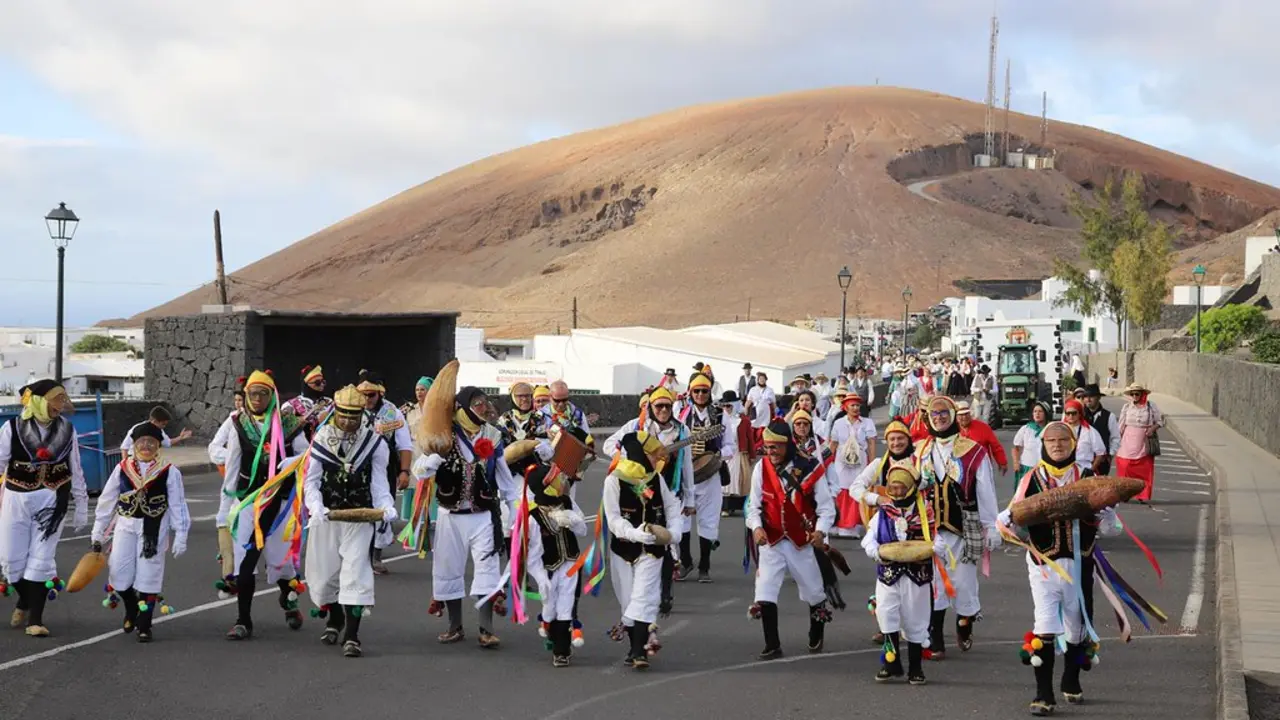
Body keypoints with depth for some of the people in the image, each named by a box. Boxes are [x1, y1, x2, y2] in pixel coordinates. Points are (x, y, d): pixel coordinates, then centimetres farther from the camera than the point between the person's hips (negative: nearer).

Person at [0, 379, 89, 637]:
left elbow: (75, 471, 10)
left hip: (51, 501, 0)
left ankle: (35, 618, 2)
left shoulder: (66, 430, 2)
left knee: (41, 560, -3)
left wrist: (81, 505, 13)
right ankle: (24, 601, 34)